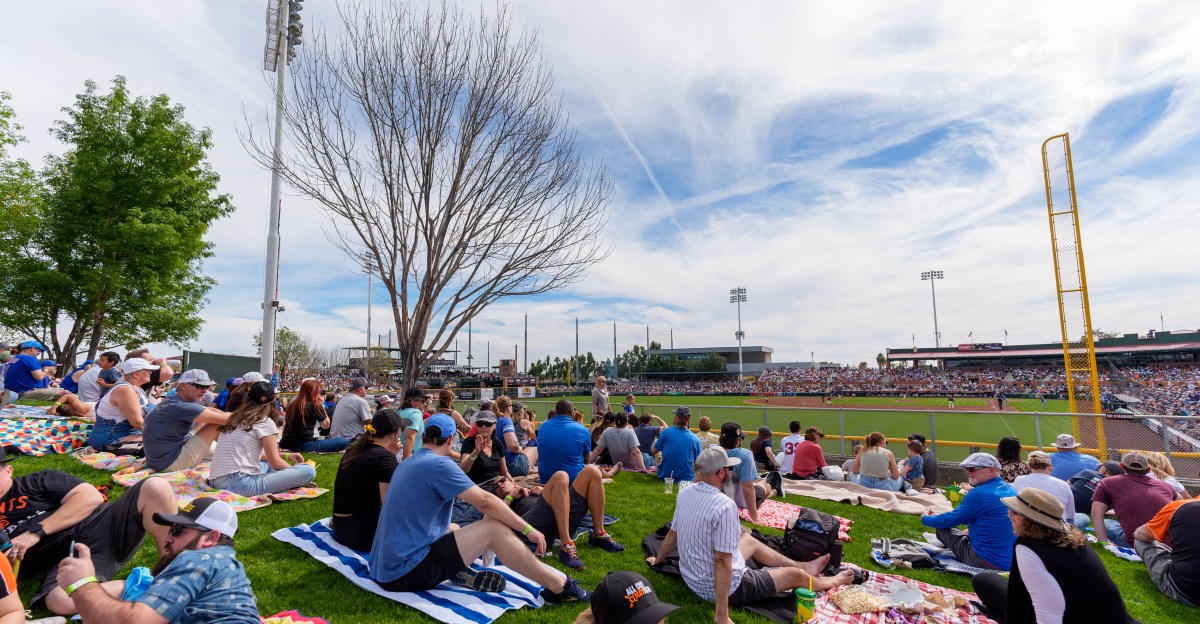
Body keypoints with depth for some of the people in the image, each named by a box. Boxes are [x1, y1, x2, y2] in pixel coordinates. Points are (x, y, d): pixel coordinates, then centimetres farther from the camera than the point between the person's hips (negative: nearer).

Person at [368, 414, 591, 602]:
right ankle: (560, 587, -7)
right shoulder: (439, 464, -14)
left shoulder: (406, 464, 13)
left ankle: (459, 573, 1)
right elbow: (485, 501, -18)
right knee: (495, 527, -11)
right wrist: (529, 530, -10)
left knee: (453, 529, 30)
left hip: (384, 568, 9)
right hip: (407, 572, -9)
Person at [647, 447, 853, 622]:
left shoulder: (685, 493, -7)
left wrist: (658, 559, 23)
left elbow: (672, 534, 5)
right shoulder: (725, 505, -32)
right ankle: (831, 582, 45)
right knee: (795, 575, 13)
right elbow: (722, 562, -30)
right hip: (724, 586, -7)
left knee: (749, 540, 29)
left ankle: (804, 566, 47)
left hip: (691, 577, 8)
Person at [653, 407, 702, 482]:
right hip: (686, 478, -1)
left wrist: (655, 441, 24)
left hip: (665, 476, 1)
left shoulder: (666, 432, -8)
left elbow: (654, 450, 3)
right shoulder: (695, 439, -7)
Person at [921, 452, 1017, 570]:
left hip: (988, 563, -8)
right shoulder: (1010, 490, 7)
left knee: (943, 528, 5)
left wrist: (925, 518, 9)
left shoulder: (979, 493, -20)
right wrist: (939, 516, 22)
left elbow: (951, 520, -10)